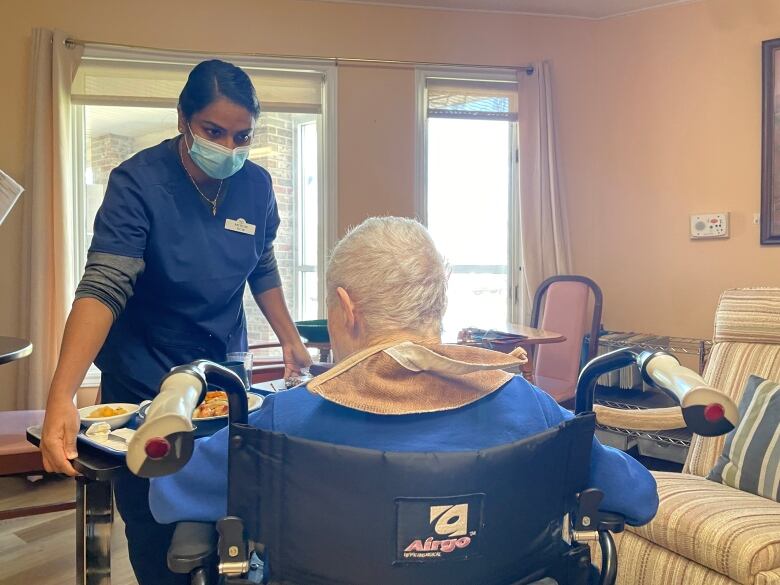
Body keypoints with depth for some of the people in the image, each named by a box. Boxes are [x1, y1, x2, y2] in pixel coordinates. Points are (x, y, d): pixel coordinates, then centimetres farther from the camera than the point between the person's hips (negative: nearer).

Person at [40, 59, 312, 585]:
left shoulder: (257, 186, -5)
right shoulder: (138, 182, -19)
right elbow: (102, 287, -29)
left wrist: (291, 339, 3)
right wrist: (61, 397, -40)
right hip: (143, 384, -3)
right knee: (155, 532, 7)